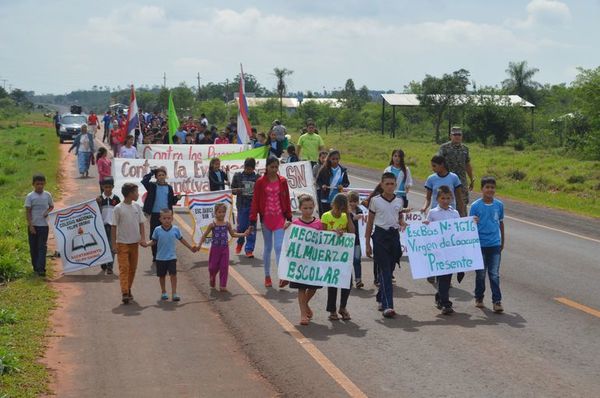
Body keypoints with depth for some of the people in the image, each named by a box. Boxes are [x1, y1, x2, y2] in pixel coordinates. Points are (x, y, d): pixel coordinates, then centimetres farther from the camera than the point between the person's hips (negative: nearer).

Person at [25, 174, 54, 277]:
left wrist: (48, 211, -9)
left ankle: (41, 268, -9)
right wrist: (31, 225, -11)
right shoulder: (30, 196, -6)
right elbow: (28, 211, -6)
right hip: (33, 225, 0)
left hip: (43, 225, 0)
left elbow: (51, 206, 14)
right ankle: (35, 267, 22)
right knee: (33, 247, 8)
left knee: (42, 247, -6)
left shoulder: (47, 195, 1)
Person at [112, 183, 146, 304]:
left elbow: (141, 224, 9)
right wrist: (114, 244, -9)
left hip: (134, 243, 5)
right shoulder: (118, 208, -9)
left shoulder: (137, 207, 6)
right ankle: (125, 293, -16)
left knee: (133, 268, 11)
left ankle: (128, 290, 23)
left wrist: (142, 238, -4)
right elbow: (114, 227, -7)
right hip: (122, 243, -5)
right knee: (124, 268, -10)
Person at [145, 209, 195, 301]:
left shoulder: (175, 229, -2)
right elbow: (154, 241, 1)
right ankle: (163, 292, 28)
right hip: (160, 258, 0)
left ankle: (174, 293, -2)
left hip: (172, 257, 0)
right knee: (162, 275, 12)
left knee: (173, 274, -8)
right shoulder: (157, 230, -5)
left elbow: (181, 239, 10)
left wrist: (191, 248, 16)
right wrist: (147, 244, -19)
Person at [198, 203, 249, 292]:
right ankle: (212, 279, 36)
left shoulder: (227, 224, 2)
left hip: (224, 248, 1)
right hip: (215, 248, -1)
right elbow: (204, 235, -1)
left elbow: (233, 234, 16)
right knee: (213, 266, 5)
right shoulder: (212, 224, -6)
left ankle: (223, 285, 4)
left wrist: (244, 234, 8)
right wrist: (200, 244, -13)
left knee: (224, 267, -3)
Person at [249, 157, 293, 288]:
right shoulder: (260, 182, -2)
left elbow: (287, 200, 8)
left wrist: (289, 217, 6)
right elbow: (255, 201, -1)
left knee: (279, 247, -10)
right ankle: (267, 276, 19)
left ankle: (282, 276, -16)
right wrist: (253, 220, -4)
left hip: (280, 218, 0)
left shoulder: (282, 181, 3)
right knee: (268, 247, 9)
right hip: (266, 218, 0)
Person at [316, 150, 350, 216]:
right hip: (326, 199, -1)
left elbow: (347, 182, 8)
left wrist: (342, 185, -13)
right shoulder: (324, 170, -4)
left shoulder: (343, 170, 0)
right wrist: (322, 185, -15)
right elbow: (318, 181, 5)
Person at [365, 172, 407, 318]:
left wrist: (403, 224, -5)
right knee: (384, 270, -9)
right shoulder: (375, 200, -1)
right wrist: (367, 243, 2)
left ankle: (381, 299, 29)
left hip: (394, 235, 4)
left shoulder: (399, 201, 8)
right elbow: (370, 222, 4)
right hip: (380, 236, -4)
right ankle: (387, 305, -14)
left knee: (390, 269, 10)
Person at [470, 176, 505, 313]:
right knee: (480, 274, 10)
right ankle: (479, 298, 25)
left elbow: (501, 223, 13)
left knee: (494, 275, -1)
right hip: (480, 245, -1)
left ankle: (497, 301, 1)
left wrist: (502, 242, 19)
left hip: (495, 245, 1)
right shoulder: (475, 206, -6)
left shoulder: (499, 205, 2)